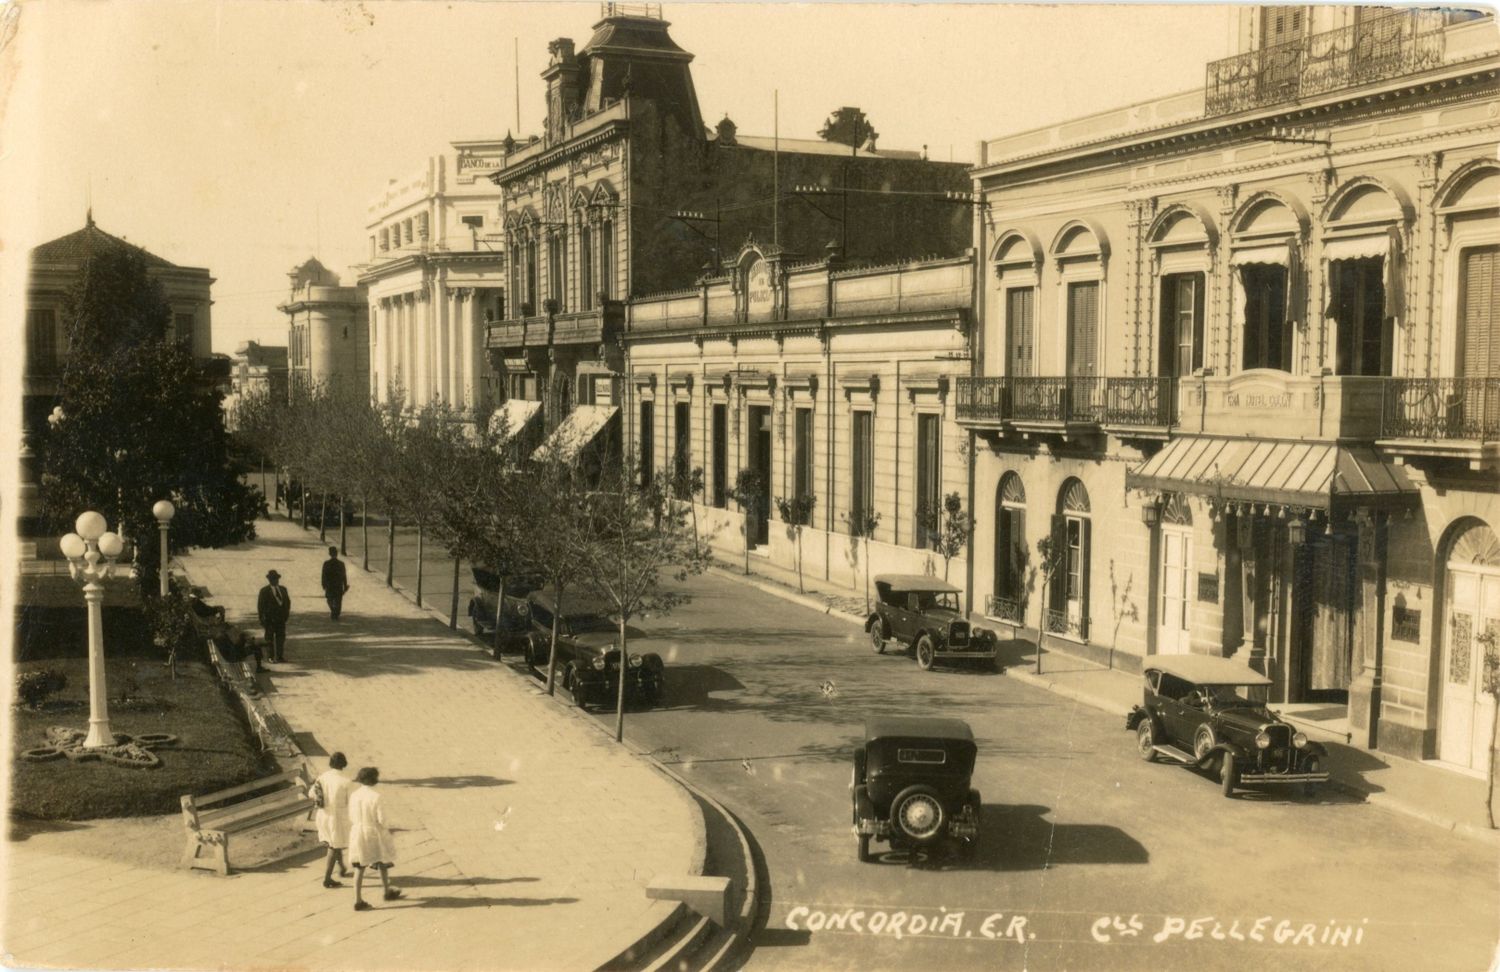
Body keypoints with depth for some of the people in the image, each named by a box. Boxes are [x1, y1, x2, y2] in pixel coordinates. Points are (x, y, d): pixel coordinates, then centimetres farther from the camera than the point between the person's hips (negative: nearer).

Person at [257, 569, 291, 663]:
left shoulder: (283, 589, 11)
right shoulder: (264, 591, -3)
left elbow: (287, 602, 17)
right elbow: (260, 605, -3)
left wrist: (286, 615, 5)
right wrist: (262, 619, -8)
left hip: (281, 618, 4)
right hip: (269, 619, -4)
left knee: (281, 637, 5)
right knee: (269, 638, 0)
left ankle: (280, 656, 11)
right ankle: (270, 657, 4)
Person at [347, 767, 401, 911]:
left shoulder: (353, 796, -5)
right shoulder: (376, 796, -20)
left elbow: (351, 818, 2)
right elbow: (381, 819, -18)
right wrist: (386, 830, 1)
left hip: (358, 833, 4)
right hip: (374, 834, -4)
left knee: (359, 867, 9)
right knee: (383, 863, 19)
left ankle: (358, 900, 6)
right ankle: (387, 892, 35)